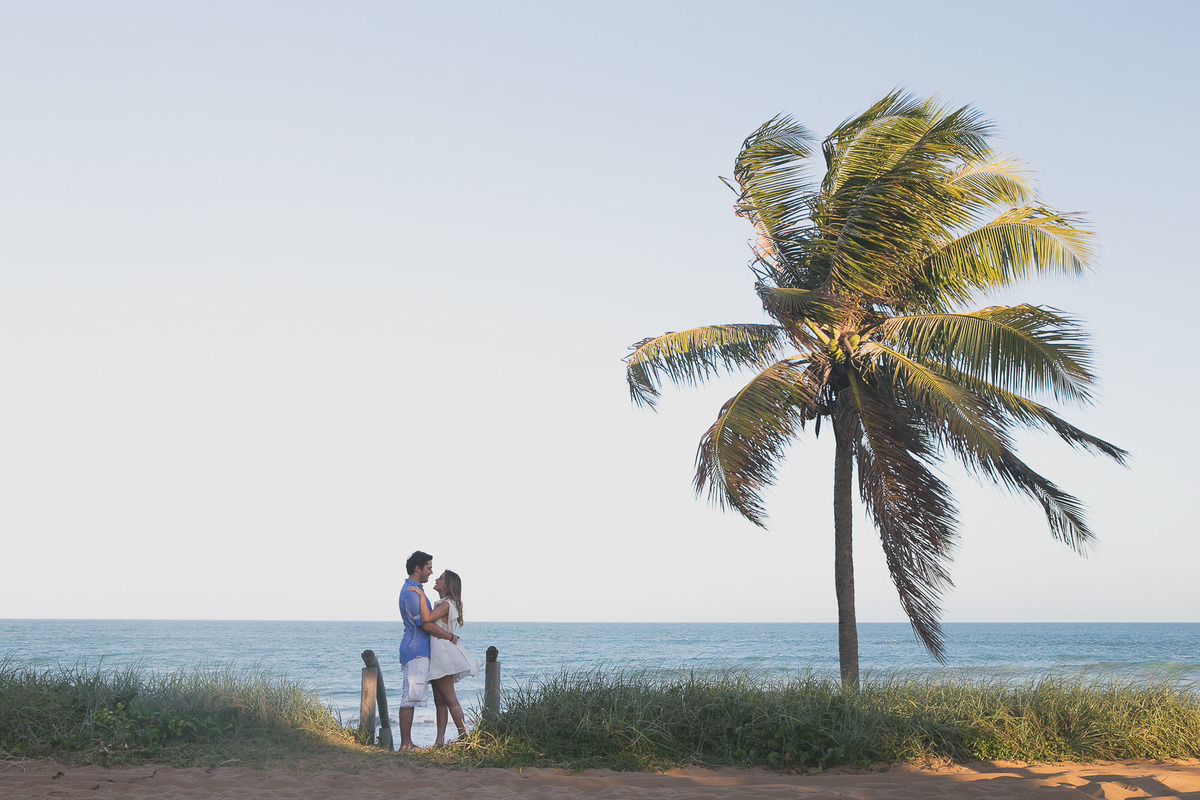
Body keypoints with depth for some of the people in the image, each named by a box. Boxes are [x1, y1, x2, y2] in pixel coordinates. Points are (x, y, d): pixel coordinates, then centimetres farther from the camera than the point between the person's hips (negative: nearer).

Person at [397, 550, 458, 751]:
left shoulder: (413, 590, 19)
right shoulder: (412, 592, -15)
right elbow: (427, 625, -17)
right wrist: (451, 637, -5)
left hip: (418, 652, 11)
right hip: (416, 652, -11)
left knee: (410, 698, 9)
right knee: (410, 697, -10)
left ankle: (407, 743, 10)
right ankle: (405, 744, -10)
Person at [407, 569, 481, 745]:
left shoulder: (446, 604, -14)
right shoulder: (442, 604, 17)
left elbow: (426, 618, -30)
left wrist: (422, 595, -26)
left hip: (442, 652, -10)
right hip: (437, 658, 10)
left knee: (450, 699, -10)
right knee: (439, 700, 8)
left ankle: (464, 736, -9)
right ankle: (440, 740, 9)